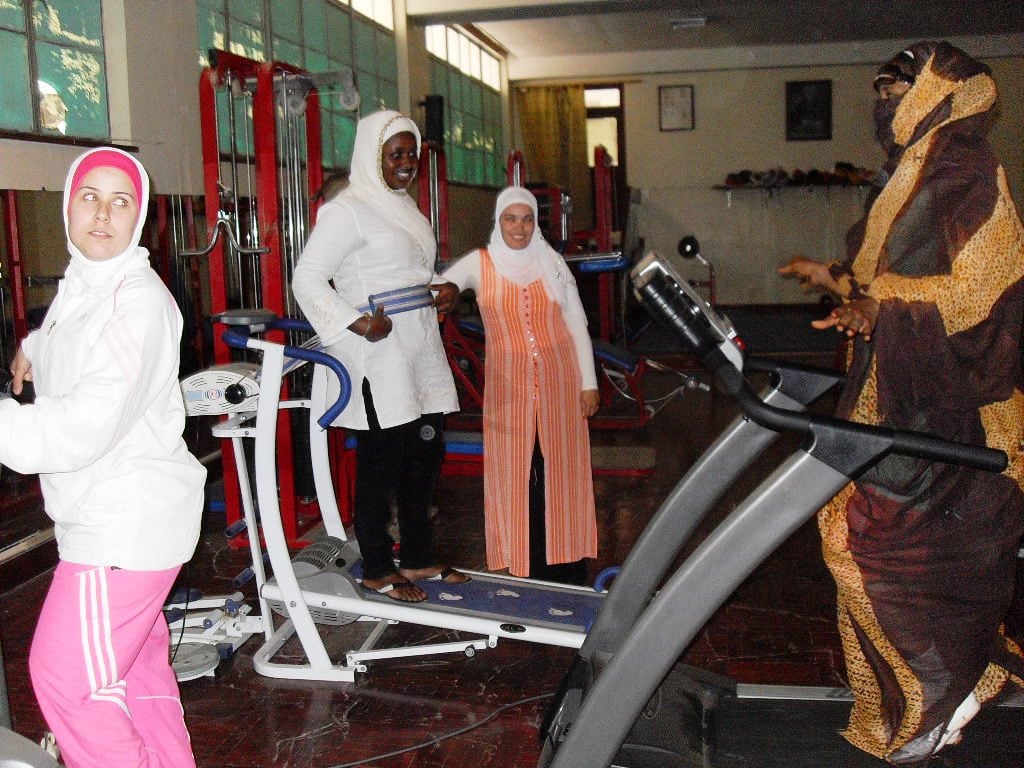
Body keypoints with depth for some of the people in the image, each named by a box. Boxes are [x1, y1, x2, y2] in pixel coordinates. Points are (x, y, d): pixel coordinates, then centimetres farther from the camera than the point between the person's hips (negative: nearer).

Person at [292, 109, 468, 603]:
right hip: (377, 356, -9)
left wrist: (444, 289, 8)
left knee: (427, 452, 13)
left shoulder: (403, 206, 18)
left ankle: (418, 557, 26)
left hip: (421, 350, 9)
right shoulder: (347, 210, -10)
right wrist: (361, 325, -23)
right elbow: (307, 278, -15)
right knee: (381, 461, -1)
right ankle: (376, 570, 13)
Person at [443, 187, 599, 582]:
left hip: (558, 379, 1)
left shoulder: (553, 263, 5)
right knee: (515, 472, 1)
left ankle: (566, 564, 16)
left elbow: (577, 325, 7)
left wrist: (589, 383, 5)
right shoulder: (479, 264, 1)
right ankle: (526, 566, 12)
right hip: (508, 384, -1)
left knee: (560, 471, 5)